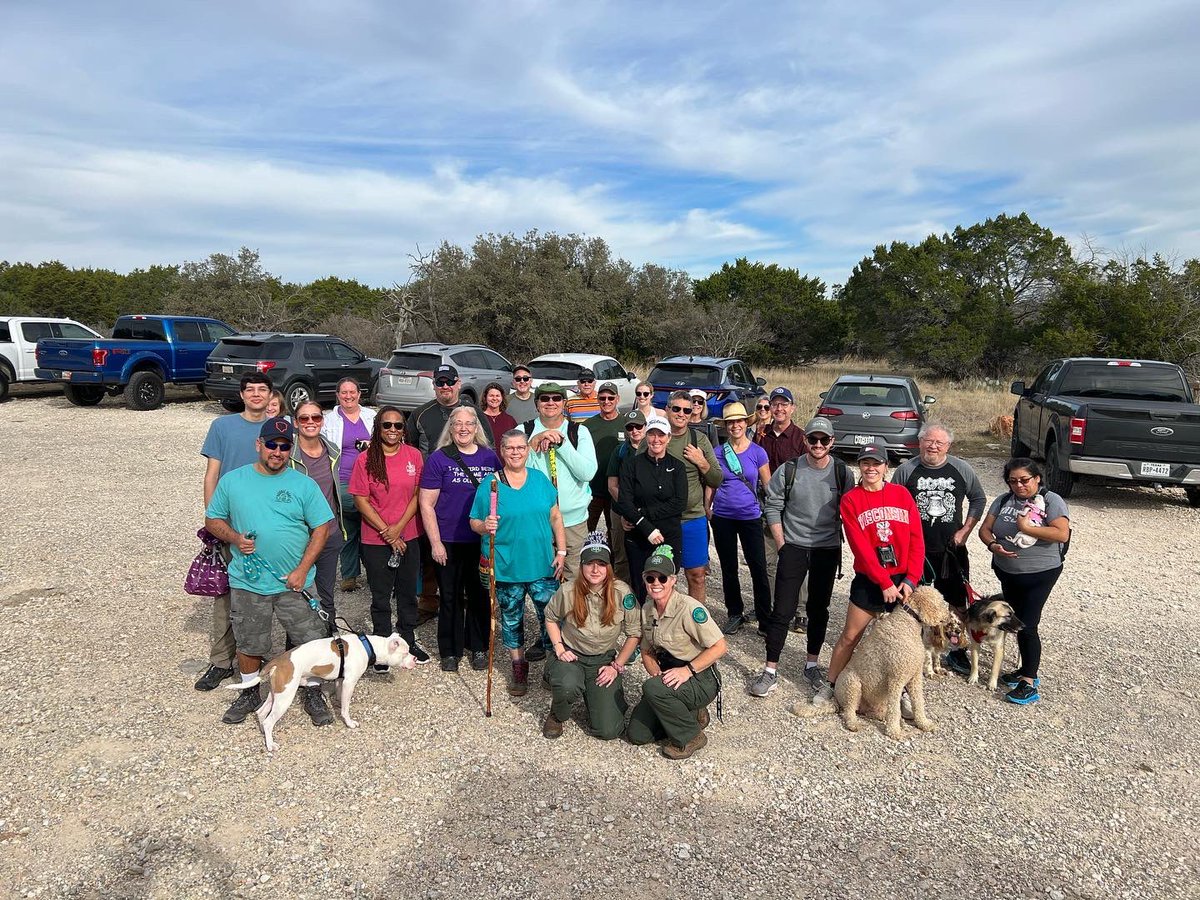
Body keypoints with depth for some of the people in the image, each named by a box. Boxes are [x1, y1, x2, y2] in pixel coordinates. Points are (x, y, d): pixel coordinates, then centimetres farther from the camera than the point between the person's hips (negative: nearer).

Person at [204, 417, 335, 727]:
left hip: (294, 583, -1)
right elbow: (213, 519, 8)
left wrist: (303, 569, -11)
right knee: (248, 645, 15)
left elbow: (321, 527, -3)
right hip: (247, 583, 1)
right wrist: (235, 538, -13)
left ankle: (313, 693, 23)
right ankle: (250, 694, 38)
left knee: (312, 641, 2)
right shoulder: (232, 480, 1)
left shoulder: (304, 484, -3)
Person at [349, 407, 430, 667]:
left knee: (408, 593, 15)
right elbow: (361, 500, -9)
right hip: (375, 540, -2)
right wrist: (387, 533, -12)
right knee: (381, 597, 10)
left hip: (409, 537, 2)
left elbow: (418, 495, -1)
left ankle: (408, 641, 32)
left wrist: (399, 527, -11)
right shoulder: (366, 459, -9)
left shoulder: (413, 455, -2)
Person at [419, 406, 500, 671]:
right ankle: (450, 651, 24)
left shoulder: (490, 457, 4)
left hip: (483, 541, 3)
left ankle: (478, 647, 28)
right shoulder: (438, 459, -4)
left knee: (480, 595, 12)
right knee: (451, 597, 8)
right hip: (449, 542, -2)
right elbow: (427, 504, -5)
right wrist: (436, 543, -10)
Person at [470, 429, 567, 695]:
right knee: (511, 618, 13)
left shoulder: (540, 479, 3)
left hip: (543, 564, 2)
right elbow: (474, 523, -1)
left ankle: (546, 646, 34)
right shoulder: (490, 484, -5)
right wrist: (485, 526, -24)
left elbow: (555, 516, 6)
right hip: (506, 567, -1)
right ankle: (519, 666, 31)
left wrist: (561, 551, 1)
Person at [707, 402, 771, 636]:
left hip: (750, 517, -2)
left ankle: (765, 617, 11)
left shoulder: (757, 452, -2)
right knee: (729, 568, 11)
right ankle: (735, 614, 25)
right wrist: (707, 509, 4)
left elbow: (768, 486, 4)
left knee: (758, 568, -2)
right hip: (723, 518, 2)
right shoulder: (718, 453, 3)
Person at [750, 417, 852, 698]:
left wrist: (844, 542, 3)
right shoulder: (788, 470, -7)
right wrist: (781, 545, -4)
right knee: (783, 610, -2)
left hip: (828, 550, 2)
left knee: (818, 609, 13)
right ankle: (770, 671, 6)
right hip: (793, 548, -2)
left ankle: (812, 664, 29)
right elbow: (773, 507, -1)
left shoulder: (842, 472, -2)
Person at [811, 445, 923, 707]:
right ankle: (830, 685, 20)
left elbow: (917, 539, -1)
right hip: (869, 581, -1)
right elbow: (860, 546, -9)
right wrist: (884, 583, -13)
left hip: (904, 579, 2)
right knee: (850, 636, 6)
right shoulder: (850, 500, -3)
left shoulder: (902, 494, 2)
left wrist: (910, 579, -9)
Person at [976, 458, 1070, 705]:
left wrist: (1026, 527, -24)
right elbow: (985, 529, 3)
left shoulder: (1051, 501, -10)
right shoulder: (1003, 500, 4)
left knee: (1028, 626, -8)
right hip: (1007, 573, 6)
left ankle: (1029, 682, 1)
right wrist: (993, 545, -17)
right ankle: (1027, 669, 30)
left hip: (1039, 574, -6)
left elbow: (1062, 534, -22)